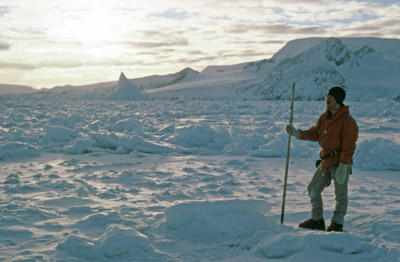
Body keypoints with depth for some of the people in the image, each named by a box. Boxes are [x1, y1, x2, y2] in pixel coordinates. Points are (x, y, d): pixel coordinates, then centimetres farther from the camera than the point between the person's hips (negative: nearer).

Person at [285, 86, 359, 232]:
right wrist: (297, 133, 2)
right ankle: (317, 220, 24)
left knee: (340, 194, 2)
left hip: (340, 162, -8)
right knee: (313, 189, 11)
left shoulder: (347, 120, -14)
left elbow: (348, 146, -17)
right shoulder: (325, 117, 10)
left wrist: (343, 166, -21)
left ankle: (337, 224, 16)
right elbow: (315, 133, 16)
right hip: (325, 162, 8)